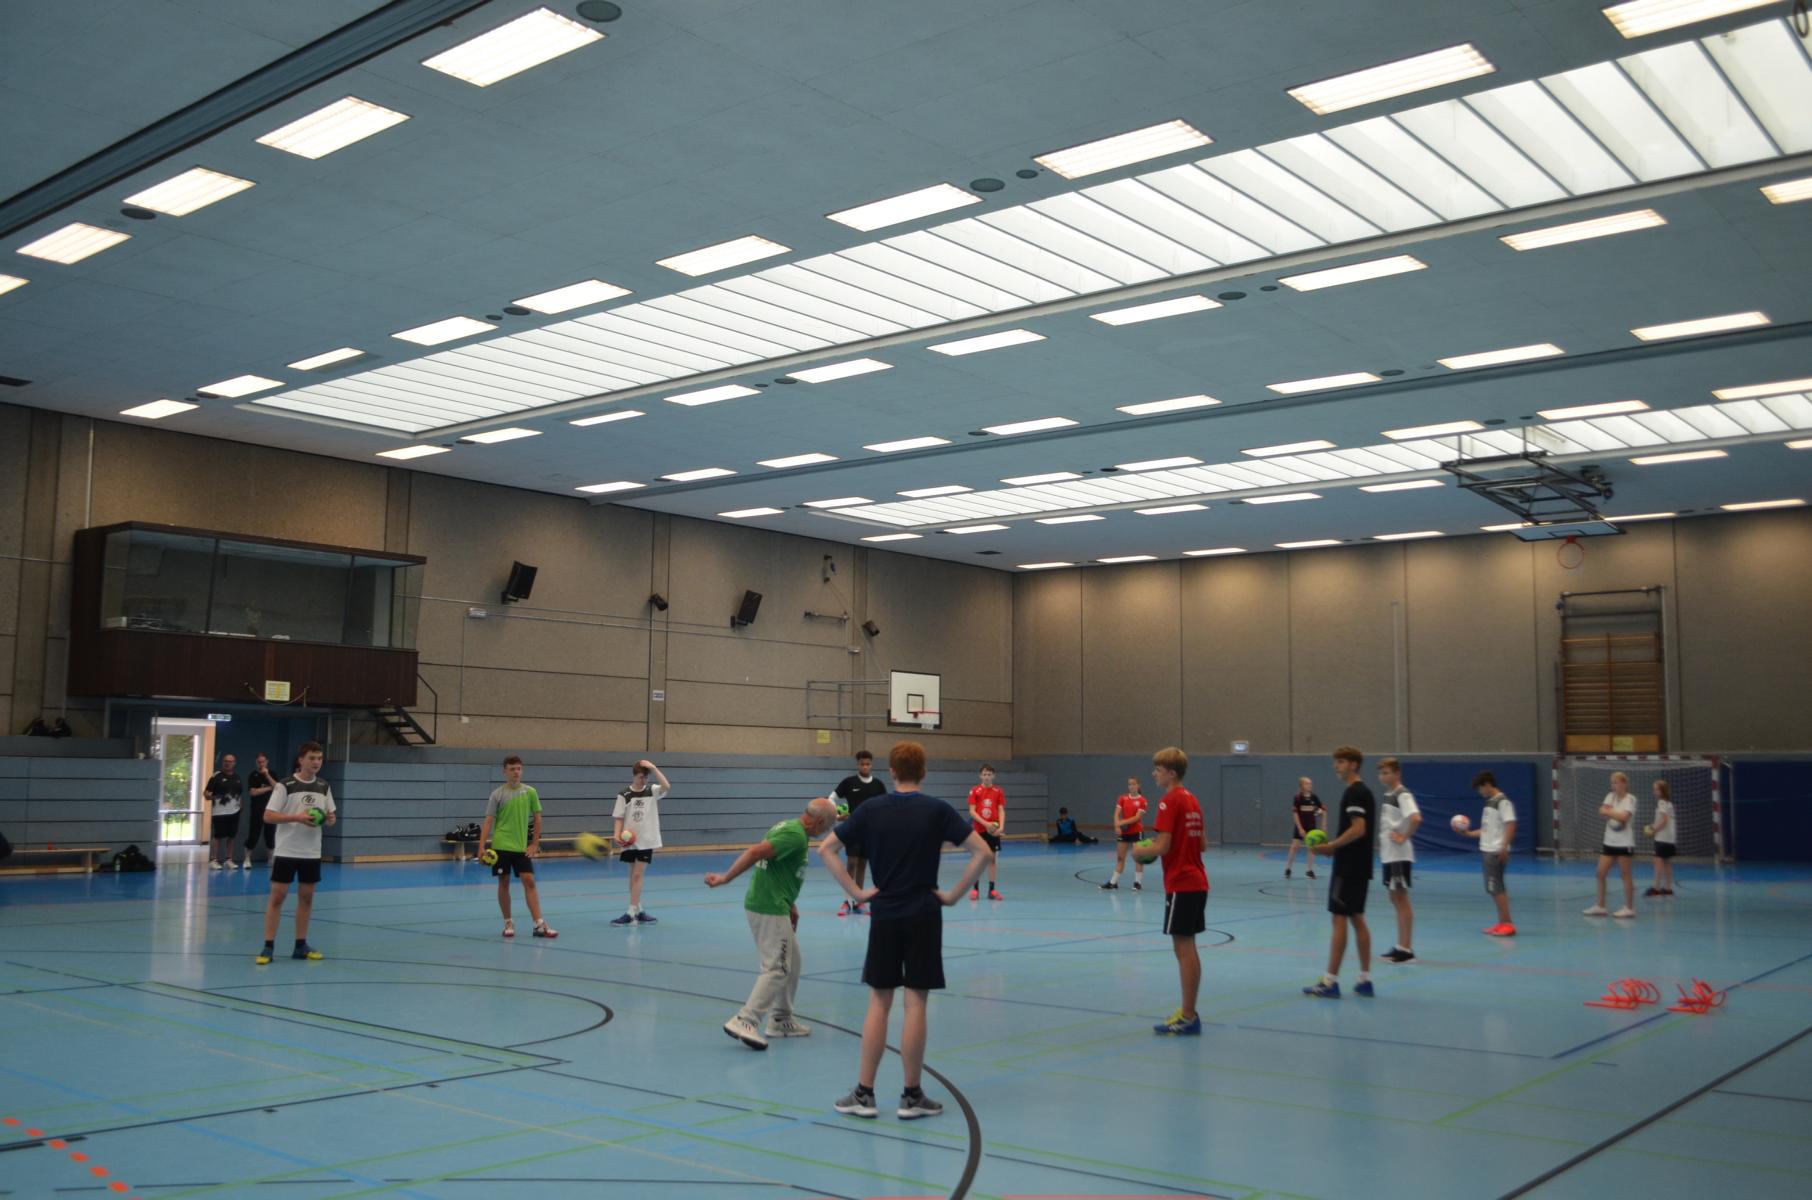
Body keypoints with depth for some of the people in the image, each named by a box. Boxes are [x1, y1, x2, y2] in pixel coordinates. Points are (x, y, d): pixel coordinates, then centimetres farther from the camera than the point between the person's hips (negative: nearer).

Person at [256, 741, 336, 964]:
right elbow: (268, 816, -12)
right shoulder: (285, 786, -8)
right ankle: (268, 946, 2)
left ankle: (301, 946, 18)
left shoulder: (324, 787, 7)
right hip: (286, 852, -5)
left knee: (306, 897, 9)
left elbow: (331, 815, 16)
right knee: (277, 896, -4)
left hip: (312, 853, 5)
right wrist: (296, 817, -24)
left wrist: (330, 818, -8)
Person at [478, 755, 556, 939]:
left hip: (522, 847, 1)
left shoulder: (530, 792, 3)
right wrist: (482, 846, -13)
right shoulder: (498, 795, -3)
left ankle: (538, 925, -7)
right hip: (501, 846, -1)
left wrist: (534, 844, 4)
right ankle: (508, 923, 17)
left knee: (529, 881, -5)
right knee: (503, 883, 4)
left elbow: (537, 818, 9)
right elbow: (488, 821, -5)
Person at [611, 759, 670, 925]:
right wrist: (617, 835, -16)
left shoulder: (652, 791, -1)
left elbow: (666, 787, -20)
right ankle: (638, 911, 20)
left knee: (637, 876, -6)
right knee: (633, 876, 10)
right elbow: (619, 818, -1)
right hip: (630, 841, 1)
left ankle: (631, 913, -7)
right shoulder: (624, 795, -2)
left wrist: (654, 768, -22)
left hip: (646, 840, -1)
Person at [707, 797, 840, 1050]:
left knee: (791, 962, 19)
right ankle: (744, 1021, -10)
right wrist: (725, 879, -24)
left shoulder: (790, 826, 14)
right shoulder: (796, 836, -18)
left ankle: (781, 1019, 26)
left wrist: (790, 905, 22)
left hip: (773, 905, 10)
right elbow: (756, 852, -27)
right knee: (777, 967, -7)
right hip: (770, 909, -10)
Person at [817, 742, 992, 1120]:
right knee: (916, 1004, 2)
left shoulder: (871, 810, 0)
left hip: (884, 916, 2)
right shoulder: (937, 810, -6)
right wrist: (954, 894, -4)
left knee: (878, 1003, 9)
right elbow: (982, 853, -12)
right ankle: (912, 1096, 8)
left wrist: (855, 891, -1)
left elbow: (826, 849, -1)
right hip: (924, 916, -2)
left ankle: (864, 1094, 10)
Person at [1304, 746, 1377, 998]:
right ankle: (1365, 980, 14)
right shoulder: (1363, 791, 16)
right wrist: (1334, 847, 13)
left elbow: (1358, 829, -23)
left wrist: (1330, 846, -17)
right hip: (1360, 866, 10)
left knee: (1339, 919, -7)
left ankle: (1331, 982, -5)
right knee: (1357, 919, 12)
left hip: (1348, 867, -10)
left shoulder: (1354, 793, -15)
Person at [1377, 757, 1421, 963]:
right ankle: (1400, 946, 20)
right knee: (1395, 900, 13)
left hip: (1399, 856, -9)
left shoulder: (1402, 795, -15)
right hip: (1388, 855, 9)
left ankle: (1406, 950, 1)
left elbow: (1416, 818, -31)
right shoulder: (1388, 795, 13)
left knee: (1401, 899, -4)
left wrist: (1404, 837, -20)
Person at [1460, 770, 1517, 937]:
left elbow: (1511, 825, -19)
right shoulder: (1489, 802, 16)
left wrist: (1504, 848, -24)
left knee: (1496, 888, -9)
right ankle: (1502, 922, 16)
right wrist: (1468, 833, 15)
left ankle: (1508, 924, -6)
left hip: (1496, 852, -9)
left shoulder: (1502, 802, -12)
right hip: (1487, 850, 9)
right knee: (1493, 888, 11)